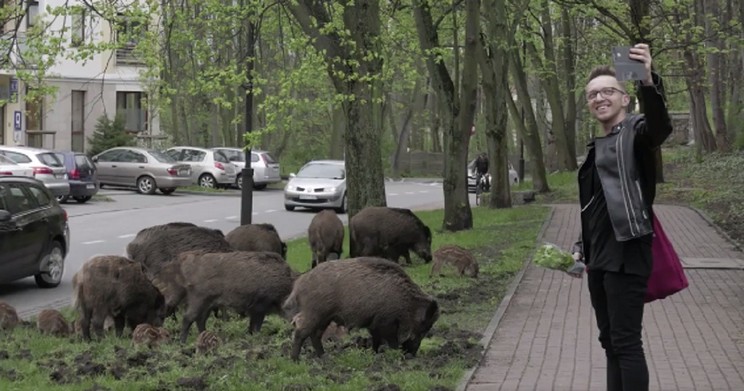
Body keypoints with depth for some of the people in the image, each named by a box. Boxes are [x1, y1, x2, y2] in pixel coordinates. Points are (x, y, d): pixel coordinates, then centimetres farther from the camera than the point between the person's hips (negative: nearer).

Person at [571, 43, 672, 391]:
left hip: (626, 256, -9)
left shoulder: (635, 133, -7)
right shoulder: (597, 147, 18)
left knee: (626, 342, -9)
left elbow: (660, 128, -32)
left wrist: (648, 82, -48)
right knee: (609, 341, 13)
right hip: (600, 259, 9)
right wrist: (582, 247, 16)